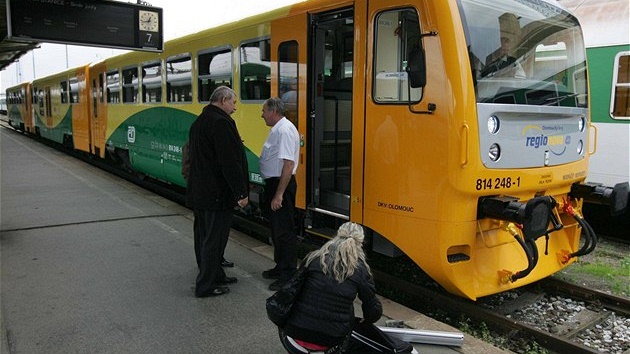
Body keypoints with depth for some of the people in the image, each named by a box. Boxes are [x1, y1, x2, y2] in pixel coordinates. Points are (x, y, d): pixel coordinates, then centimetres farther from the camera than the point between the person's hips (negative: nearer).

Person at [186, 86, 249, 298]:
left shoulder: (199, 122, 15)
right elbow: (230, 162, -22)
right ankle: (205, 286, 7)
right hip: (217, 194, -10)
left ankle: (215, 275, 32)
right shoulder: (221, 122, -17)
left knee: (204, 236, 17)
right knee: (214, 239, -1)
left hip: (199, 191, 10)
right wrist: (241, 193, -18)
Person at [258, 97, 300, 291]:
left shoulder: (285, 130, -19)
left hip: (282, 184, -11)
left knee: (284, 231, -3)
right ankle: (280, 267, 33)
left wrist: (279, 194, -27)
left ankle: (288, 276, 6)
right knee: (276, 229, 19)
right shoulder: (277, 129, 14)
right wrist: (272, 191, 15)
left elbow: (289, 164, -25)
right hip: (273, 183, 11)